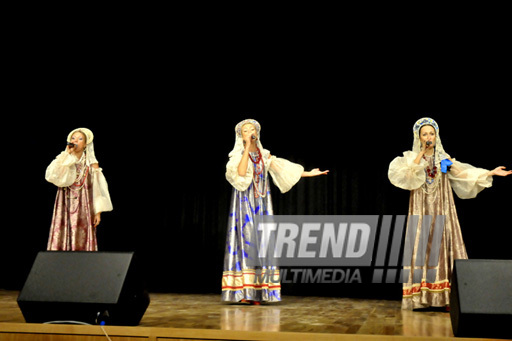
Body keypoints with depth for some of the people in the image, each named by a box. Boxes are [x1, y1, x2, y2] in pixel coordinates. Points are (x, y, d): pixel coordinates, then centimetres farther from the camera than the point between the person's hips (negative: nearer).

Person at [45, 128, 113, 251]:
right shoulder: (63, 160, 8)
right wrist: (66, 155, -10)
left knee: (82, 242, -5)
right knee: (60, 240, -5)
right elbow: (52, 176, -11)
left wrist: (98, 211, -6)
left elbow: (97, 189, 2)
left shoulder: (91, 163, 4)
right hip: (65, 207, 1)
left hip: (84, 208, -1)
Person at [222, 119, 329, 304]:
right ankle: (243, 291, -10)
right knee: (245, 240, -11)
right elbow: (241, 172, -20)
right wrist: (247, 147, -17)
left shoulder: (264, 155, 12)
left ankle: (257, 291, 1)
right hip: (244, 202, -4)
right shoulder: (238, 154, -1)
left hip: (261, 203, 4)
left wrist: (309, 173, 9)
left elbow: (283, 169, 12)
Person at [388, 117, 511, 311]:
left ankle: (445, 298, -3)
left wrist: (490, 173, -1)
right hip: (421, 212, -2)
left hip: (441, 212, 2)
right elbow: (406, 174, -16)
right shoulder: (411, 158, 5)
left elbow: (464, 174, 7)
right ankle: (418, 298, -4)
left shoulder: (444, 159, 12)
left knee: (442, 250, -3)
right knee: (421, 250, -6)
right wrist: (421, 153, -13)